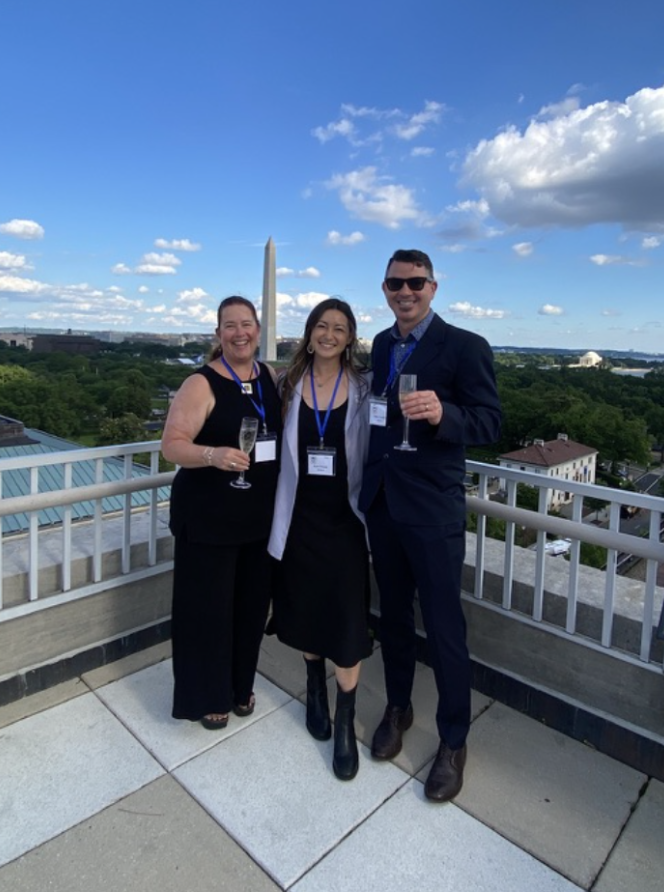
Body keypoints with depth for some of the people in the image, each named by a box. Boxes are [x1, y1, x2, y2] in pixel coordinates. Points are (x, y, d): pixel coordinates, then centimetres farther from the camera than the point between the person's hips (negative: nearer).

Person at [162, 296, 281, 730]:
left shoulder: (272, 378, 5)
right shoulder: (202, 384, -11)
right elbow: (172, 445, -16)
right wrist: (213, 455, -33)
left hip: (261, 515, 5)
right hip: (208, 516, -5)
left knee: (253, 603, 15)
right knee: (208, 607, 6)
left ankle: (240, 686, 37)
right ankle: (207, 696, 29)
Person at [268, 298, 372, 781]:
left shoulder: (362, 388, -3)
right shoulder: (291, 385, 1)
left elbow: (371, 451, -2)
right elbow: (279, 449, 3)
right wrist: (278, 514, 2)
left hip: (344, 515, -2)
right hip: (301, 514, 2)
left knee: (347, 615, 1)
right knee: (307, 607, 16)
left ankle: (346, 724, 18)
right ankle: (316, 691, 41)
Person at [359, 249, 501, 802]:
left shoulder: (465, 347, -9)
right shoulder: (382, 344, 11)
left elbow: (490, 423, -13)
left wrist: (443, 414, -33)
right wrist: (367, 481, 6)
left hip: (433, 509, -6)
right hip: (382, 503, 6)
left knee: (444, 628, 5)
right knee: (393, 615, 19)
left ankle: (453, 742, 27)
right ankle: (398, 708, 41)